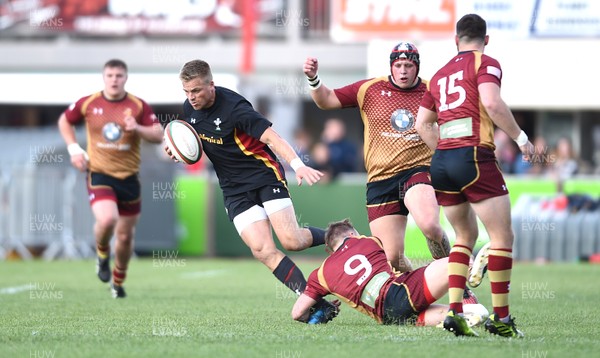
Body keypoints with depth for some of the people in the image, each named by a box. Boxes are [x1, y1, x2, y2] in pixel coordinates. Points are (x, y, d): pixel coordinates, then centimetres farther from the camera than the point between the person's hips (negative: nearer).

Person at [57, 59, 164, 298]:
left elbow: (158, 135, -4)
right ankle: (102, 255, 7)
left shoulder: (138, 106, -2)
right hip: (99, 173, -2)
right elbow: (64, 121, 15)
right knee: (107, 220, -27)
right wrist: (74, 149, 3)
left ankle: (118, 282, 33)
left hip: (129, 177, 2)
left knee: (125, 236, 9)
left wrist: (138, 129, -23)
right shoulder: (88, 104, -1)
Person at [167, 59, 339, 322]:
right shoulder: (189, 108, 1)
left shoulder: (233, 107, -21)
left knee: (291, 241, -17)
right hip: (234, 189, 5)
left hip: (265, 175, -5)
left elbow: (270, 136, -27)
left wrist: (298, 165, -41)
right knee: (263, 250, -14)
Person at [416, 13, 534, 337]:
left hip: (440, 163, 7)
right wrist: (520, 137, -9)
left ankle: (454, 311, 5)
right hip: (474, 156, -7)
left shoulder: (440, 74, 19)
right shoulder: (485, 63, 0)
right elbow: (492, 103, -17)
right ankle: (500, 318, -4)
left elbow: (422, 123, 20)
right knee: (502, 236, 0)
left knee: (465, 236, 18)